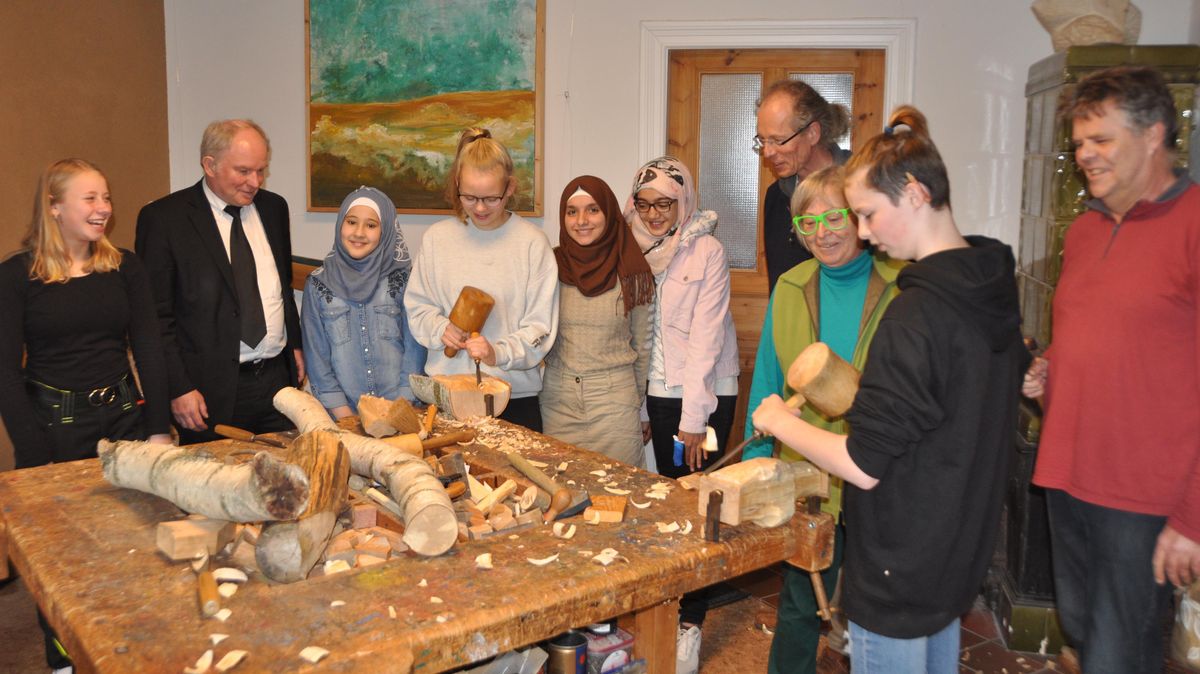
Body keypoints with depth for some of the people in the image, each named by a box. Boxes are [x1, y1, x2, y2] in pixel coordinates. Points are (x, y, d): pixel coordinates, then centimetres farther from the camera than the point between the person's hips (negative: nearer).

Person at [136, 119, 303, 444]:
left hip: (278, 379, 5)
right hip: (212, 391, -4)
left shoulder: (274, 207, 9)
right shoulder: (163, 218, -8)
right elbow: (156, 315, -8)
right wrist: (179, 389, -12)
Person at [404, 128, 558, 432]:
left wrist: (499, 353, -22)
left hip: (515, 395, -2)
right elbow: (417, 306, 10)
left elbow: (540, 327, -7)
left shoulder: (532, 242, -6)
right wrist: (440, 328, -11)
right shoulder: (437, 237, 2)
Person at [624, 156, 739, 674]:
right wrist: (640, 407, 5)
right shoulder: (636, 251, 6)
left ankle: (691, 622, 7)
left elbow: (706, 335, -13)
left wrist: (693, 416, -15)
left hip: (707, 394, -4)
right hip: (657, 393, 4)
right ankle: (669, 603, 24)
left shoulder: (707, 252, -9)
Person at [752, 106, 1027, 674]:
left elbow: (863, 466, -26)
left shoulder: (917, 312, -27)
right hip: (959, 550, 9)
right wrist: (864, 400, 13)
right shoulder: (994, 286, 1)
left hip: (899, 571, -9)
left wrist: (779, 421, -11)